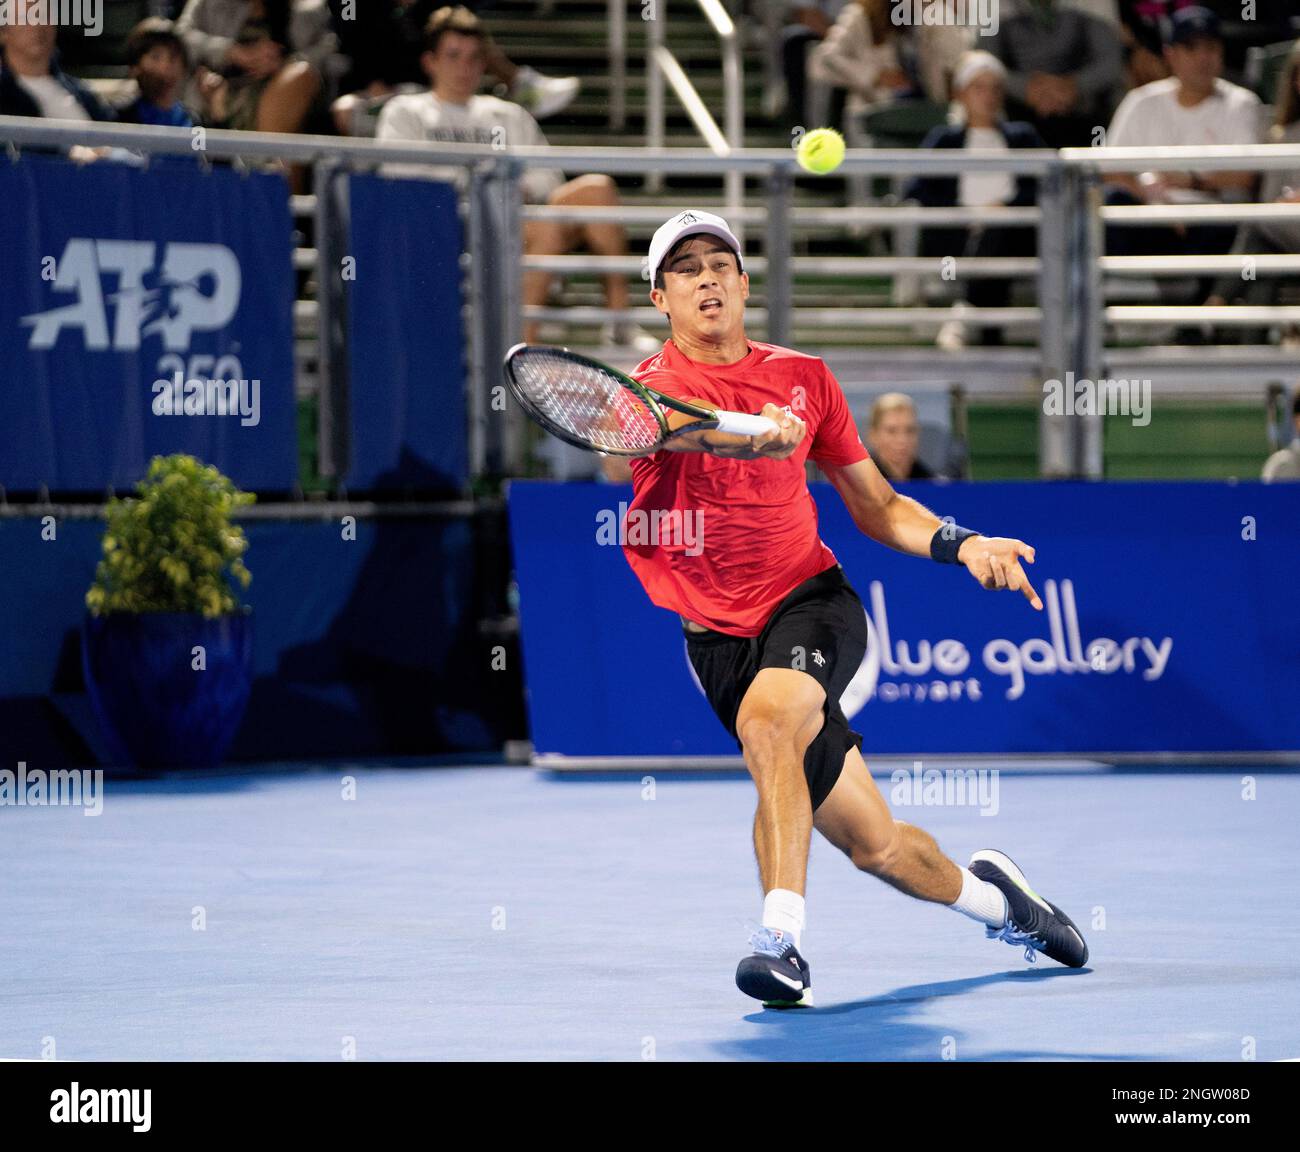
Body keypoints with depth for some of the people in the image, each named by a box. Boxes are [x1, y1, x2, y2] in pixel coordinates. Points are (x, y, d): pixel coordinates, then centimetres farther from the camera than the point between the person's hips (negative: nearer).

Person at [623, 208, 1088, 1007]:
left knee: (765, 719, -35)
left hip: (813, 600, 0)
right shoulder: (651, 388, -3)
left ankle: (783, 938, -39)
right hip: (722, 635, 0)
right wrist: (750, 433, -51)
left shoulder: (805, 377, 8)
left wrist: (960, 544, -1)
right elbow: (681, 427, -30)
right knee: (875, 845, 2)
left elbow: (877, 507, 16)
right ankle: (987, 895, 33)